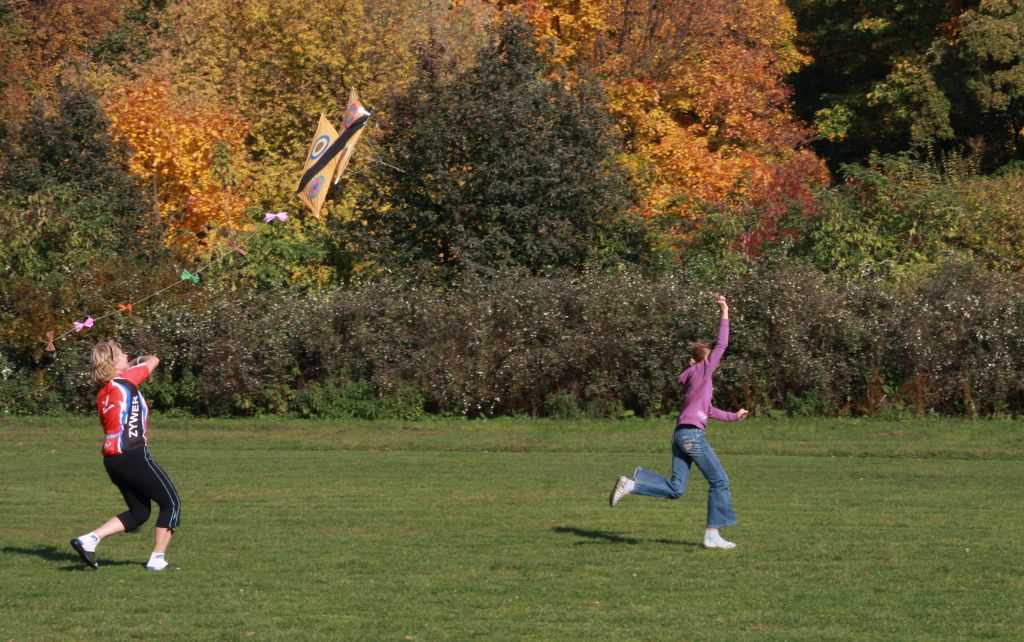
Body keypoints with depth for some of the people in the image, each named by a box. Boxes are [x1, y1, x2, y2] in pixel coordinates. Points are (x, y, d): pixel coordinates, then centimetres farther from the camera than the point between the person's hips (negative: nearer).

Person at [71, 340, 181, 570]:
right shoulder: (125, 380, -8)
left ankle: (89, 539, 6)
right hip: (134, 457, -8)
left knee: (139, 512, 19)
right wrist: (142, 360, 26)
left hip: (112, 459, 8)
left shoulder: (103, 393, 13)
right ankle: (157, 559, 4)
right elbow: (153, 361, 5)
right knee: (171, 503, 5)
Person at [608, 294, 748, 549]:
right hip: (693, 434, -9)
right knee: (719, 481, 0)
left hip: (680, 435, 9)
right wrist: (724, 314, -3)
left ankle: (632, 483, -5)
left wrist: (732, 416, 37)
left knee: (675, 490, 8)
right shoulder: (702, 371, -2)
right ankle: (713, 534, -1)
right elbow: (721, 345, -7)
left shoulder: (690, 378, 22)